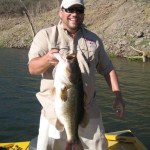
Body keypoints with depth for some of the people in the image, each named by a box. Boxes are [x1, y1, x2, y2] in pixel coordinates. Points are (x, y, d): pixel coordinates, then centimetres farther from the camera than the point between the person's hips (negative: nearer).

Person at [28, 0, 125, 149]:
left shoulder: (94, 39, 9)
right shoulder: (45, 35, -2)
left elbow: (107, 69, 13)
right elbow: (32, 68, -12)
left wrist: (118, 96, 2)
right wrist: (47, 59, -34)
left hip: (89, 111, 3)